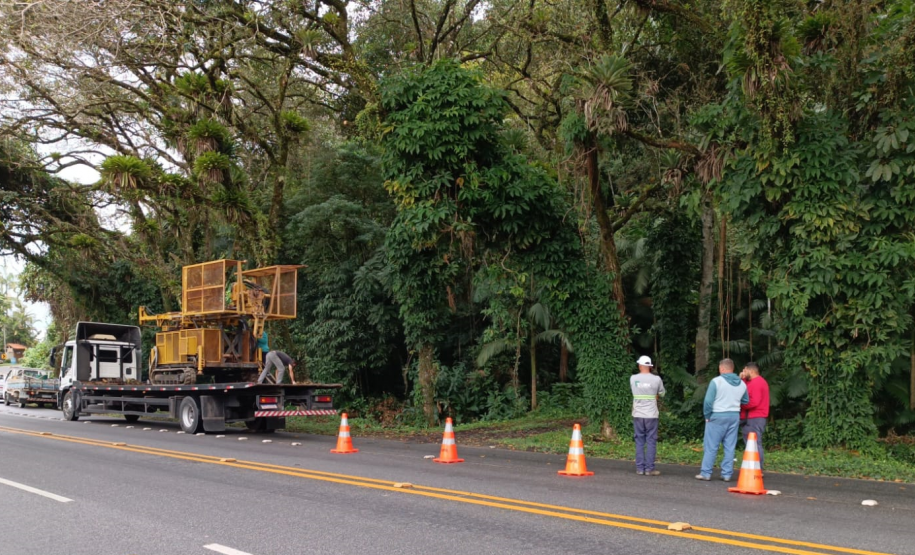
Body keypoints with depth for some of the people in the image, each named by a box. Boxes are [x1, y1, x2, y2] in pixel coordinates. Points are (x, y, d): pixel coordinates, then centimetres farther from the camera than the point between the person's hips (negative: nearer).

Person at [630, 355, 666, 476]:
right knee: (651, 441, 3)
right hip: (651, 415, -2)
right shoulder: (656, 379, -6)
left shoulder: (633, 378, -2)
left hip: (637, 415, 2)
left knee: (639, 441, 8)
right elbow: (661, 394, 8)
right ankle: (649, 468, 1)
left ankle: (640, 468, 7)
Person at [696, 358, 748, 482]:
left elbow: (708, 401, -14)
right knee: (730, 447, 8)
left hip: (718, 416, -5)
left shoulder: (716, 381, -12)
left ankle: (706, 473, 3)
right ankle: (727, 474, 9)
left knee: (711, 446, 2)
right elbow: (746, 401, 16)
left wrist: (707, 415, -2)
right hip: (734, 416, 5)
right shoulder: (742, 384, 6)